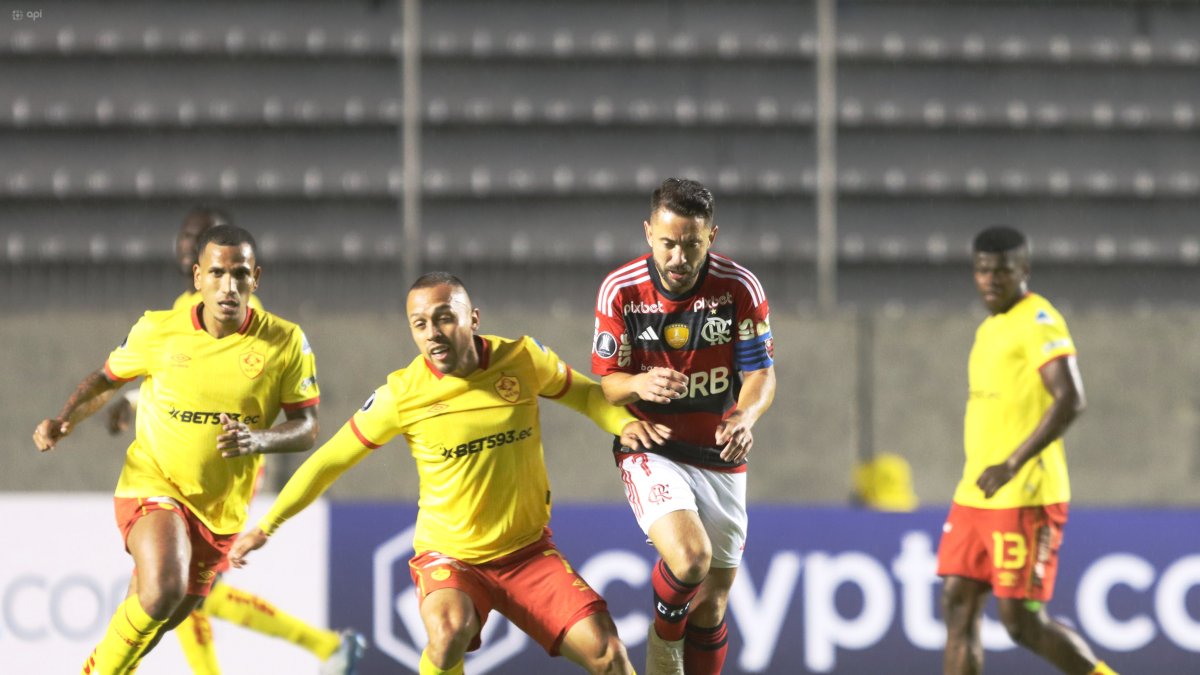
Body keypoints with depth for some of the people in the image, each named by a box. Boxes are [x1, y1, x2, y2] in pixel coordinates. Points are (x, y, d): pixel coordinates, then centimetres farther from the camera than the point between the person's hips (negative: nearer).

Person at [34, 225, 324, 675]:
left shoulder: (286, 343, -9)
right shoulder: (157, 332, -9)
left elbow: (306, 428, -8)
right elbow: (106, 380, 8)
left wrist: (257, 439, -29)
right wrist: (63, 421, -10)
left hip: (221, 509, 3)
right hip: (153, 486, -3)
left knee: (160, 620, 14)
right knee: (162, 591, -30)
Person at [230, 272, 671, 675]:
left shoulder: (522, 360, -8)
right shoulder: (402, 394, -12)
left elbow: (582, 392, 13)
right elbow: (331, 460, 0)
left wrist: (624, 423, -8)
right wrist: (266, 526, 1)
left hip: (527, 550, 2)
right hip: (448, 555, -2)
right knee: (449, 633, -35)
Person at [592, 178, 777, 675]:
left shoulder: (740, 288, -12)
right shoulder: (620, 290, -12)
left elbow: (761, 373, -9)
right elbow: (607, 382, -5)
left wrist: (745, 418, -32)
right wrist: (640, 385, -29)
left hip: (719, 456, 2)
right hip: (650, 450, -2)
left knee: (711, 606, 8)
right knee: (689, 555, -28)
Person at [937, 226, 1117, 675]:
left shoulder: (1038, 322, -11)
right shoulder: (990, 328, 17)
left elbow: (1070, 401, -23)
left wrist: (1012, 465, -27)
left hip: (1023, 498, -9)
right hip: (974, 495, 9)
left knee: (1022, 622, -7)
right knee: (958, 609, 2)